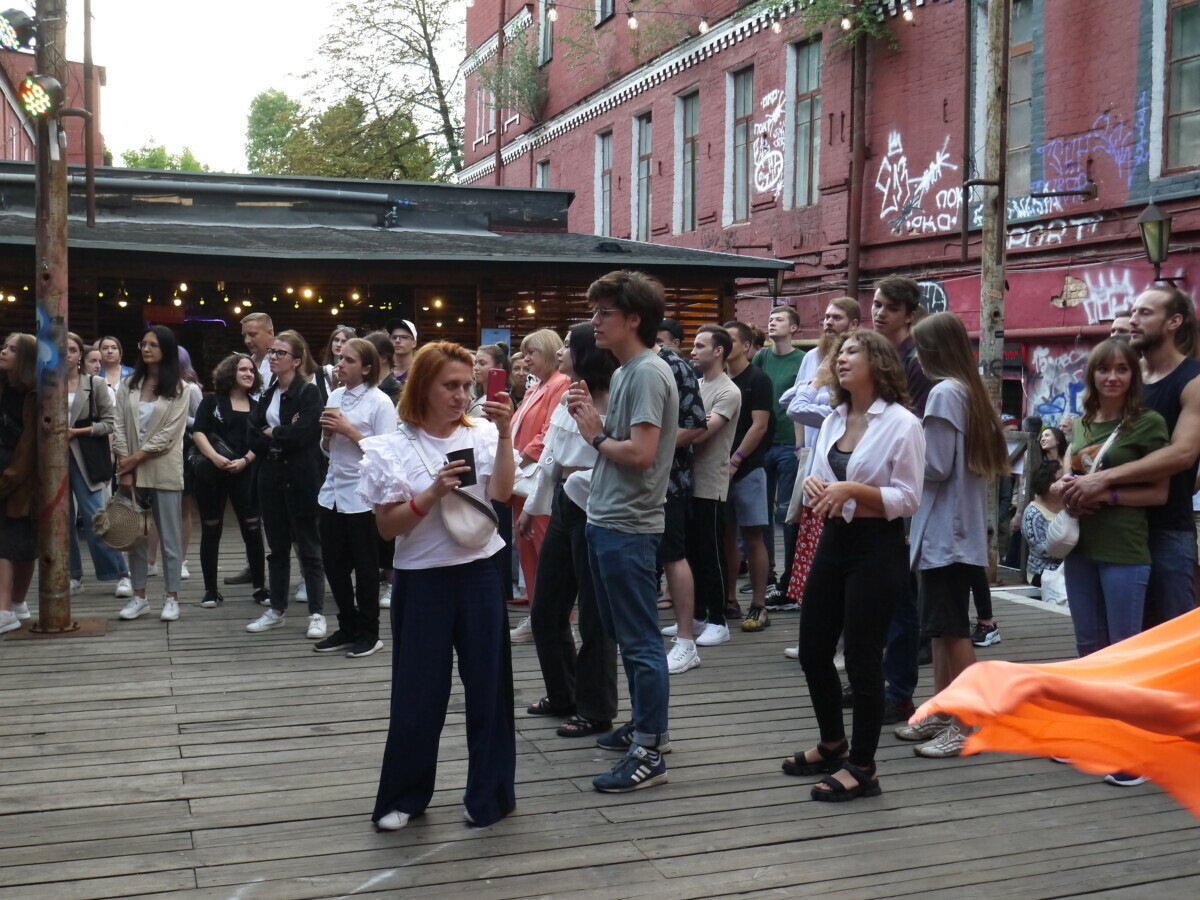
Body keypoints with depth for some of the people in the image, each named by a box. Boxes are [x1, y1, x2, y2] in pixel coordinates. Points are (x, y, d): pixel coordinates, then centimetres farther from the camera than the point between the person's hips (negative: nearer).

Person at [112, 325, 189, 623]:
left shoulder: (179, 389, -2)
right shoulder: (128, 385, 8)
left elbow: (168, 434, -9)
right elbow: (119, 427, 1)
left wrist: (135, 459, -13)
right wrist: (125, 467, -8)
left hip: (164, 471, -3)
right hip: (131, 470, 3)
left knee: (169, 535, 1)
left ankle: (172, 597, 7)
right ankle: (139, 596, 16)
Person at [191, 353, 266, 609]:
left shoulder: (256, 407, 12)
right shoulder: (212, 401, 5)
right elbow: (198, 432, -4)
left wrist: (244, 460, -12)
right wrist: (215, 458, -19)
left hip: (245, 474, 2)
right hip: (211, 473, -2)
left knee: (252, 530, -1)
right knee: (210, 531, 4)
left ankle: (259, 587, 6)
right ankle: (211, 590, 11)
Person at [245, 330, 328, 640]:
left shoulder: (308, 392, -7)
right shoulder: (266, 395, 13)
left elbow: (301, 434, -19)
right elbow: (253, 438, 3)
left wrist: (272, 434, -4)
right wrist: (283, 436, -12)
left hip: (301, 479, -6)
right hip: (271, 477, 6)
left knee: (308, 548, 0)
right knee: (277, 547, 13)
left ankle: (317, 614, 6)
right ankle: (276, 610, 22)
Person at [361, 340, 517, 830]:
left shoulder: (482, 435, 0)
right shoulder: (392, 449, -4)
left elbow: (501, 491, -15)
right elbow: (386, 527, -6)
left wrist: (505, 433, -23)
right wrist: (432, 493, -19)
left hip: (479, 574, 1)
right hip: (422, 579, -1)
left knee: (488, 687, 8)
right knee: (419, 693, 6)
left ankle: (490, 794, 23)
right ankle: (403, 796, 25)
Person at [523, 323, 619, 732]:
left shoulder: (610, 404, -17)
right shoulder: (567, 397, 9)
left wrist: (577, 480, -24)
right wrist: (532, 505, 21)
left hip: (593, 510, -9)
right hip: (562, 505, 9)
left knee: (594, 614, 3)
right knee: (546, 610, 16)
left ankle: (595, 709, 17)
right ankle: (563, 693, 34)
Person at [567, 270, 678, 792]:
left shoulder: (649, 373, -15)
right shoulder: (624, 372, 15)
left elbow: (640, 453, -23)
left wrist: (596, 435, -8)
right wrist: (591, 417, 0)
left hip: (629, 527, -10)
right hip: (606, 520, 10)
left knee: (640, 641, -4)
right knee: (625, 635, 19)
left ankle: (648, 753, 3)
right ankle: (646, 727, 31)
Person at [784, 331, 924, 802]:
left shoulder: (901, 423, -10)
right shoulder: (832, 421, 11)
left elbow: (907, 498, -13)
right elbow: (820, 485, 13)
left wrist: (851, 489, -23)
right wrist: (812, 483, -10)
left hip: (876, 547, -7)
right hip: (833, 540, 8)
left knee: (862, 658, -1)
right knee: (812, 650, 13)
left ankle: (861, 767, 13)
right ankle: (833, 744, 34)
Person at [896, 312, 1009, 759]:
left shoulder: (944, 393, -15)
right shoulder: (972, 391, 12)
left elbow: (935, 466, -18)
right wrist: (917, 446, 11)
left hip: (945, 531, -9)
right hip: (959, 529, 9)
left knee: (952, 630, -3)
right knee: (941, 628, 15)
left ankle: (964, 727, 4)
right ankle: (941, 715, 23)